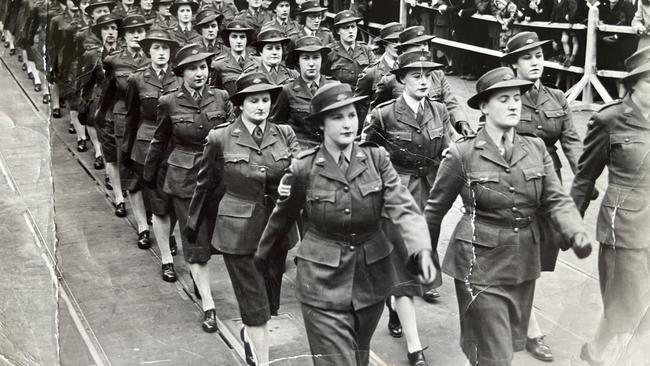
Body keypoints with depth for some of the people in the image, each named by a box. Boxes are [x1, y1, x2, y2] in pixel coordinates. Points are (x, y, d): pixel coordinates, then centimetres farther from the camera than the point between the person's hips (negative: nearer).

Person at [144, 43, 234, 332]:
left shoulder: (221, 98, -2)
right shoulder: (169, 103, -4)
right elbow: (160, 142, 10)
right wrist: (149, 176, 18)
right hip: (184, 179, -2)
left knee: (213, 238, 11)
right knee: (196, 243, 0)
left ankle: (199, 279, 42)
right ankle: (208, 306, 5)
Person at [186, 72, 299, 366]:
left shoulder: (285, 135, 0)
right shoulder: (220, 138, -7)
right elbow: (205, 184, 5)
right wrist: (193, 223, 15)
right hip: (239, 231, -3)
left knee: (270, 299, 18)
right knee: (256, 305, 0)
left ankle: (249, 333, 49)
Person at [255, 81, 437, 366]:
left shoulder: (376, 158, -5)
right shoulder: (303, 168, -8)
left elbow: (404, 208, -14)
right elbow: (282, 218, 6)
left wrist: (422, 250, -31)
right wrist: (262, 258, 19)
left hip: (371, 280, 3)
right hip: (323, 285, -3)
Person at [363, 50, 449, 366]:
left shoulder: (439, 111, 2)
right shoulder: (384, 114, -12)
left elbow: (444, 155, 10)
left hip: (428, 195, 5)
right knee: (404, 265, -4)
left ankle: (396, 306, 47)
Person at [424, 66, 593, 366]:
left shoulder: (536, 148, 0)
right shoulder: (462, 154, -12)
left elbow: (557, 200, -3)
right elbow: (435, 208, -1)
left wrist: (576, 234, -22)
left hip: (524, 263, 5)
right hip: (480, 265, -5)